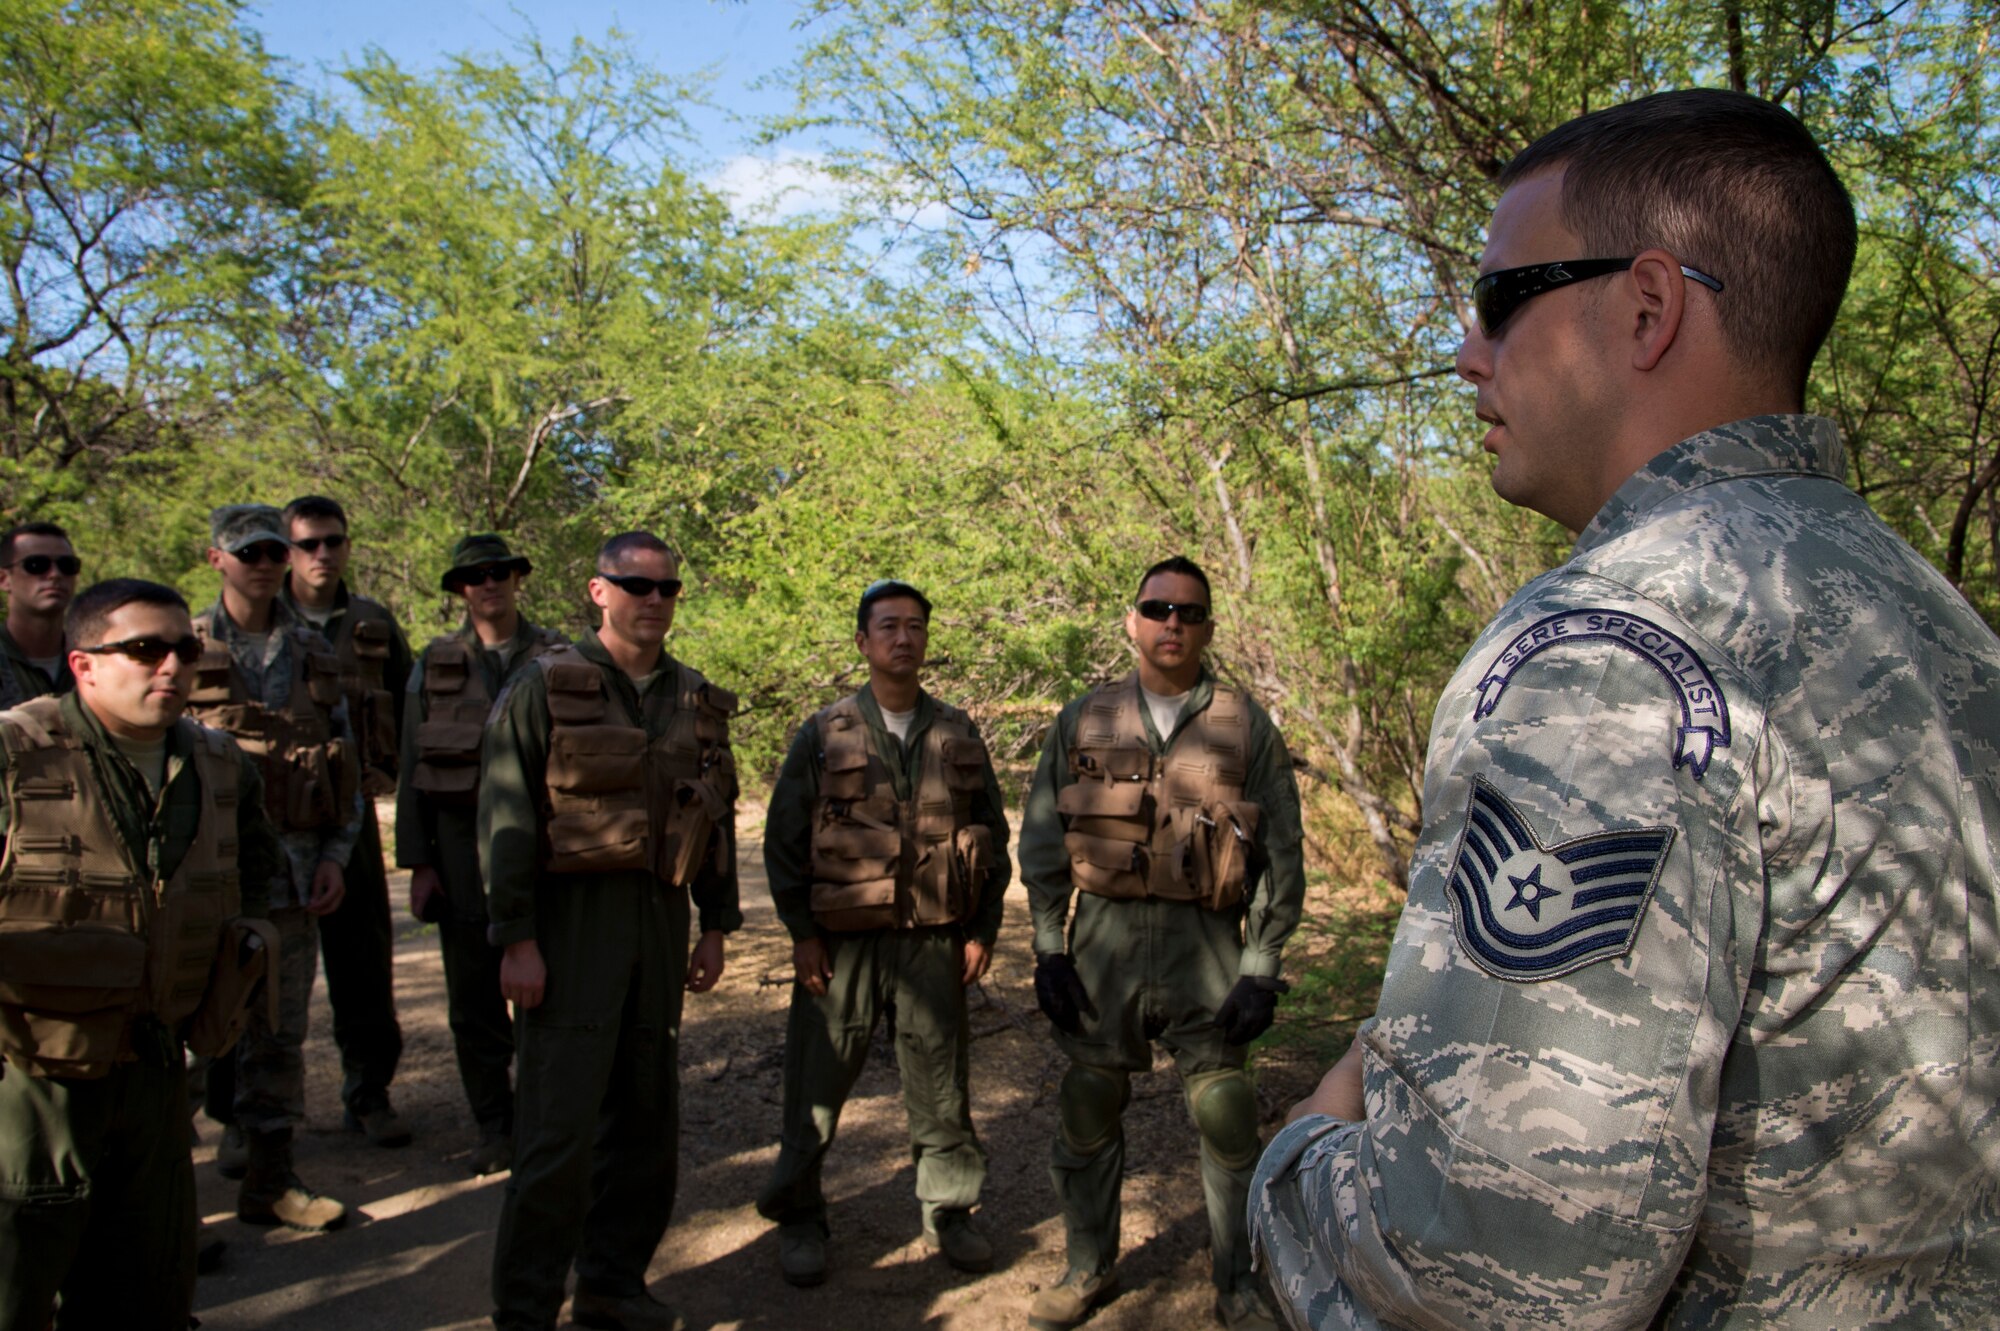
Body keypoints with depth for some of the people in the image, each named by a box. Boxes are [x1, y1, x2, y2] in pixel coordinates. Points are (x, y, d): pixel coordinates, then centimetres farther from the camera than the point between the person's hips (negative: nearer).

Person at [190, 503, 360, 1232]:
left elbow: (345, 761, 12)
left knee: (280, 1033, 7)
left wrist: (335, 856, 3)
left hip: (293, 870, 3)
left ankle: (270, 1179, 18)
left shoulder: (314, 655, 10)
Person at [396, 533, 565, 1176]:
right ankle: (495, 1127, 18)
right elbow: (411, 772, 8)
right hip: (462, 841, 2)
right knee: (474, 990, 5)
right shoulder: (435, 664, 8)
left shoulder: (556, 657, 4)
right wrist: (417, 863, 2)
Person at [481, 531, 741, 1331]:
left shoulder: (697, 703, 11)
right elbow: (504, 816, -7)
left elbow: (718, 816, 17)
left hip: (660, 917, 5)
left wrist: (716, 927, 12)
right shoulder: (546, 689, -4)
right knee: (559, 1124, -5)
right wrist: (515, 939, -12)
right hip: (572, 917, -5)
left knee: (648, 1116, 12)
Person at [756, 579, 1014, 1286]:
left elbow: (993, 836, 11)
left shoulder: (959, 736, 8)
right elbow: (783, 838, 2)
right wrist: (802, 933, -4)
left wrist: (983, 930, 4)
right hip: (842, 938, -1)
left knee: (942, 1082, 9)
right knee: (816, 1082, 4)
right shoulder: (823, 735, 3)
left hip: (935, 940, 2)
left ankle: (949, 1210, 26)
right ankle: (797, 1217, 22)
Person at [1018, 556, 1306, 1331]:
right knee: (1087, 1113, 10)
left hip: (1205, 946, -1)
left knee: (1225, 1116, 3)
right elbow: (1041, 842, 8)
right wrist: (1048, 948, 1)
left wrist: (1262, 967, -3)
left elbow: (1282, 855, 3)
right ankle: (1088, 1269, 29)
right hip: (1102, 938, 2)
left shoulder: (1246, 728, 3)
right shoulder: (1082, 722, 6)